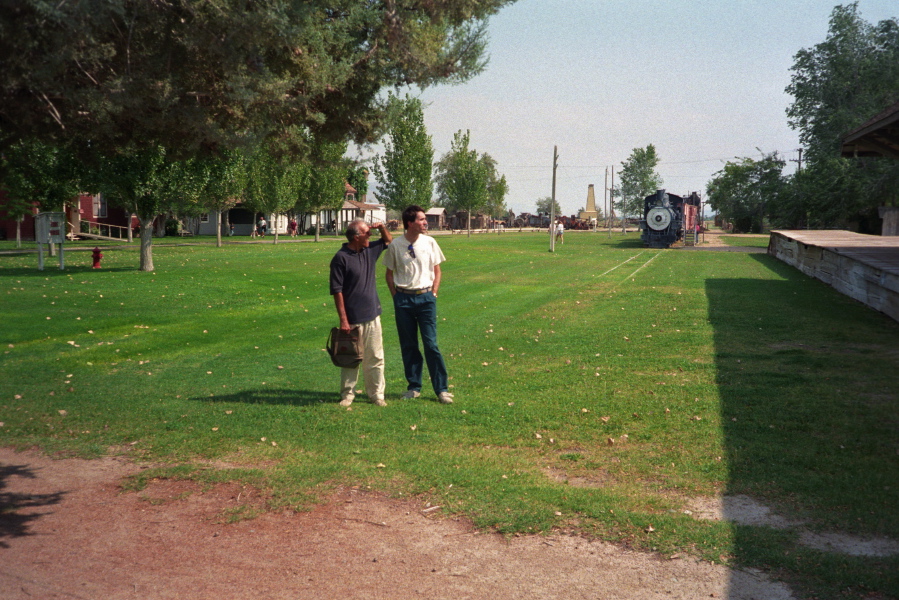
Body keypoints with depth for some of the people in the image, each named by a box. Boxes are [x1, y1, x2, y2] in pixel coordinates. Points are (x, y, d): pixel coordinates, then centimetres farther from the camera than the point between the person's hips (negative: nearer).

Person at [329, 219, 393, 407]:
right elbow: (337, 291, -13)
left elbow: (389, 241, 28)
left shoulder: (370, 250, 8)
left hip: (372, 316, 6)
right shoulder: (341, 258, -12)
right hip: (352, 319, -6)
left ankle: (377, 394, 17)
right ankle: (347, 395, 17)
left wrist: (382, 228, 6)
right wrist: (343, 319, -15)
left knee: (375, 358, 9)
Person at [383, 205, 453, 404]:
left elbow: (437, 271, 10)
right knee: (408, 345, 8)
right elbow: (390, 274, 9)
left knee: (431, 344, -2)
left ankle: (441, 389, 6)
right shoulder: (395, 246, -2)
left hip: (425, 297, 0)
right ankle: (414, 387, 21)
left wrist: (433, 293, 2)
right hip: (403, 298, 0)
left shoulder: (429, 242, 0)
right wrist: (396, 297, 3)